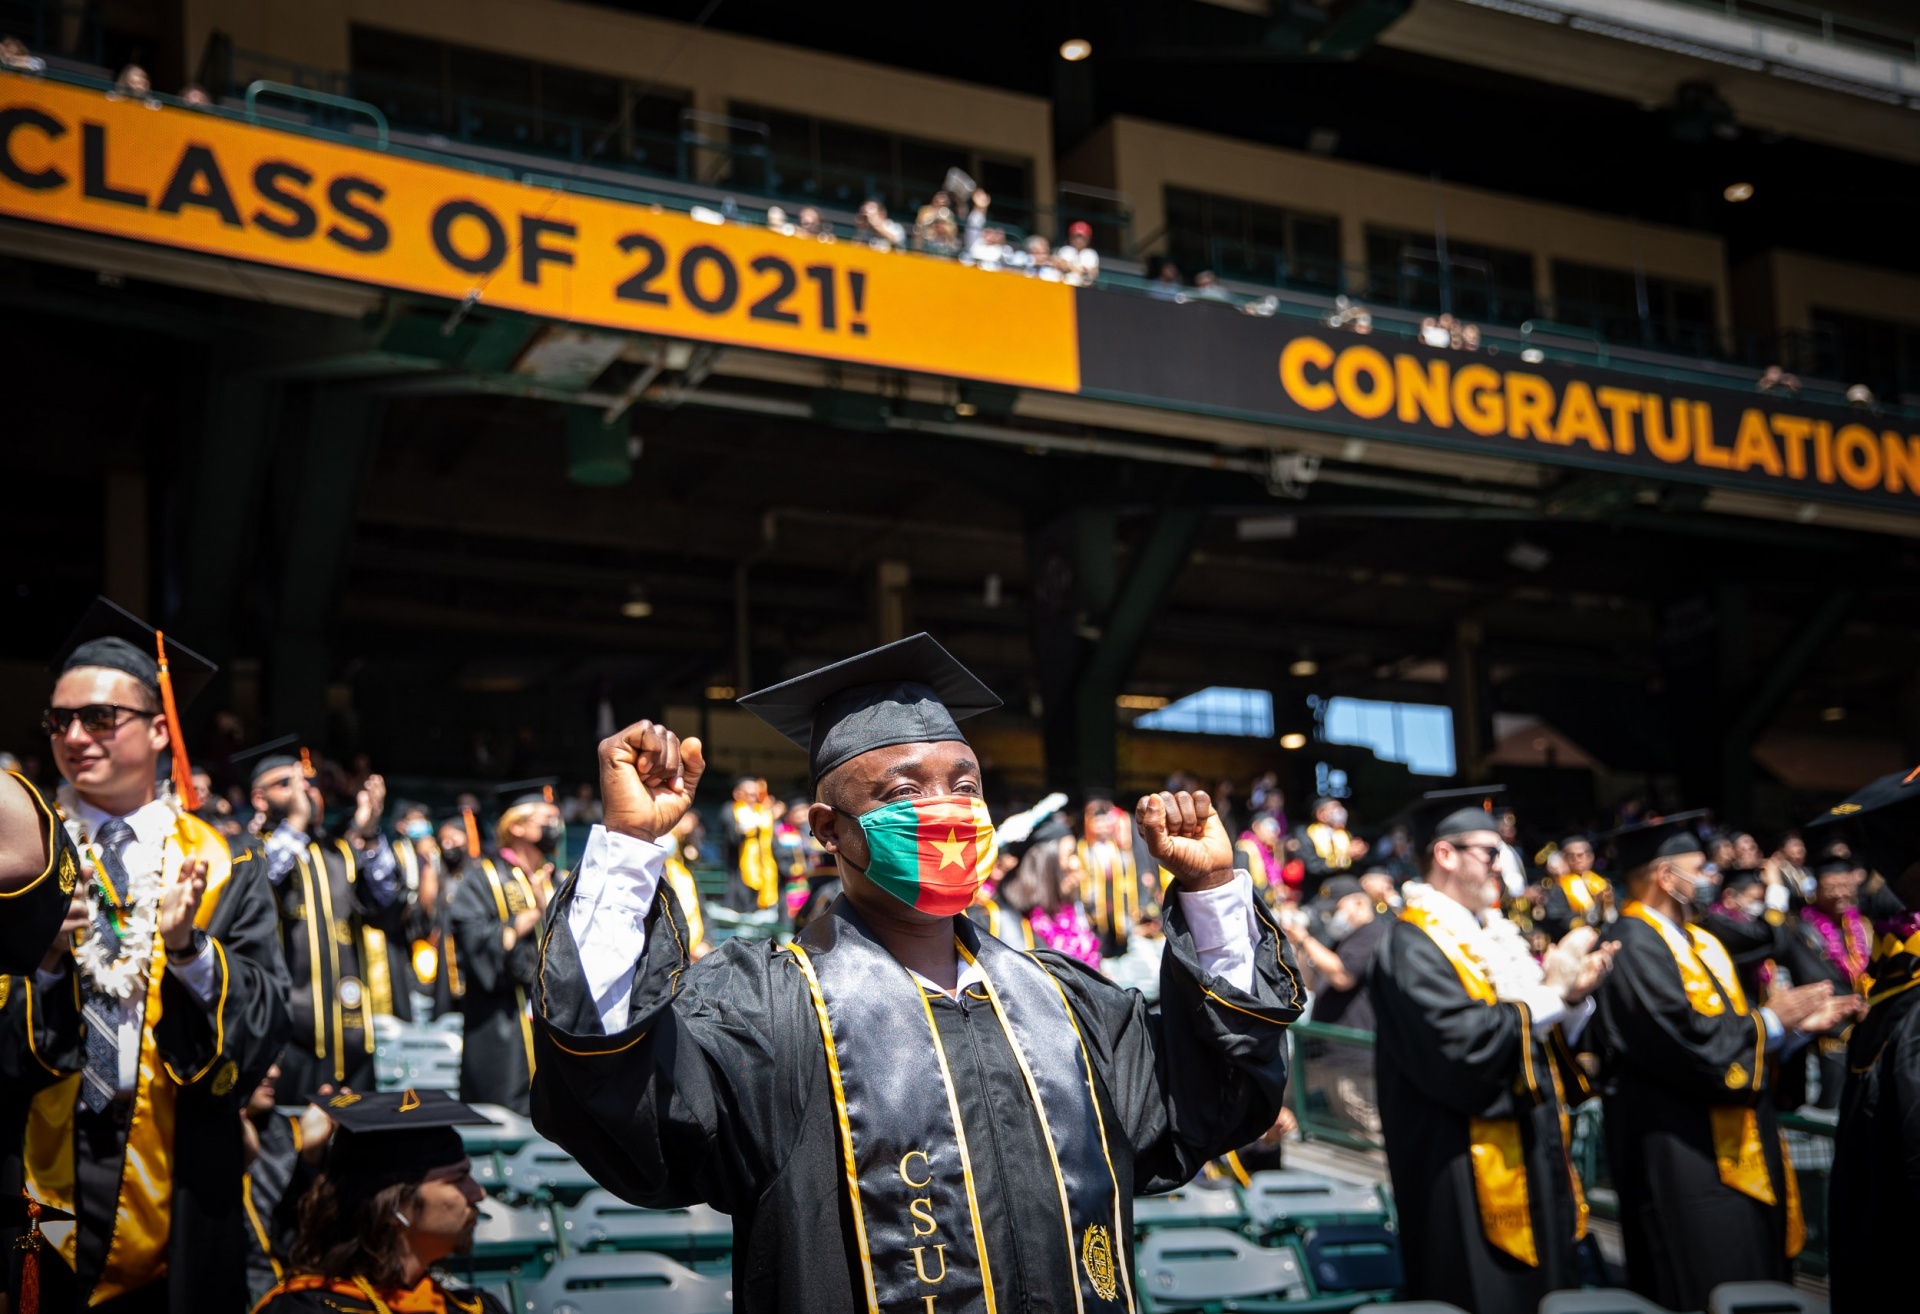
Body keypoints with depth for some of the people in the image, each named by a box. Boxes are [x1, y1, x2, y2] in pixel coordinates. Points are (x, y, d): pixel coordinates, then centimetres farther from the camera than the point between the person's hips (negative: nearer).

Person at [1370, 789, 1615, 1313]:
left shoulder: (1496, 934, 14)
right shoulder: (1415, 945, -13)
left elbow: (1544, 1036, 16)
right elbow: (1461, 1045, -25)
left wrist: (1575, 997, -4)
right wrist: (1550, 990, -17)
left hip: (1535, 1160, 9)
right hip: (1474, 1173, -9)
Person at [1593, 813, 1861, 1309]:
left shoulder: (1698, 941, 15)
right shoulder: (1635, 946, -17)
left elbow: (1732, 1031, 15)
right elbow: (1690, 1041, -25)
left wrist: (1796, 1025, 0)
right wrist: (1769, 1019, -11)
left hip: (1736, 1152, 10)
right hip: (1685, 1160, -10)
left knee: (1756, 1290, 13)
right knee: (1708, 1291, -6)